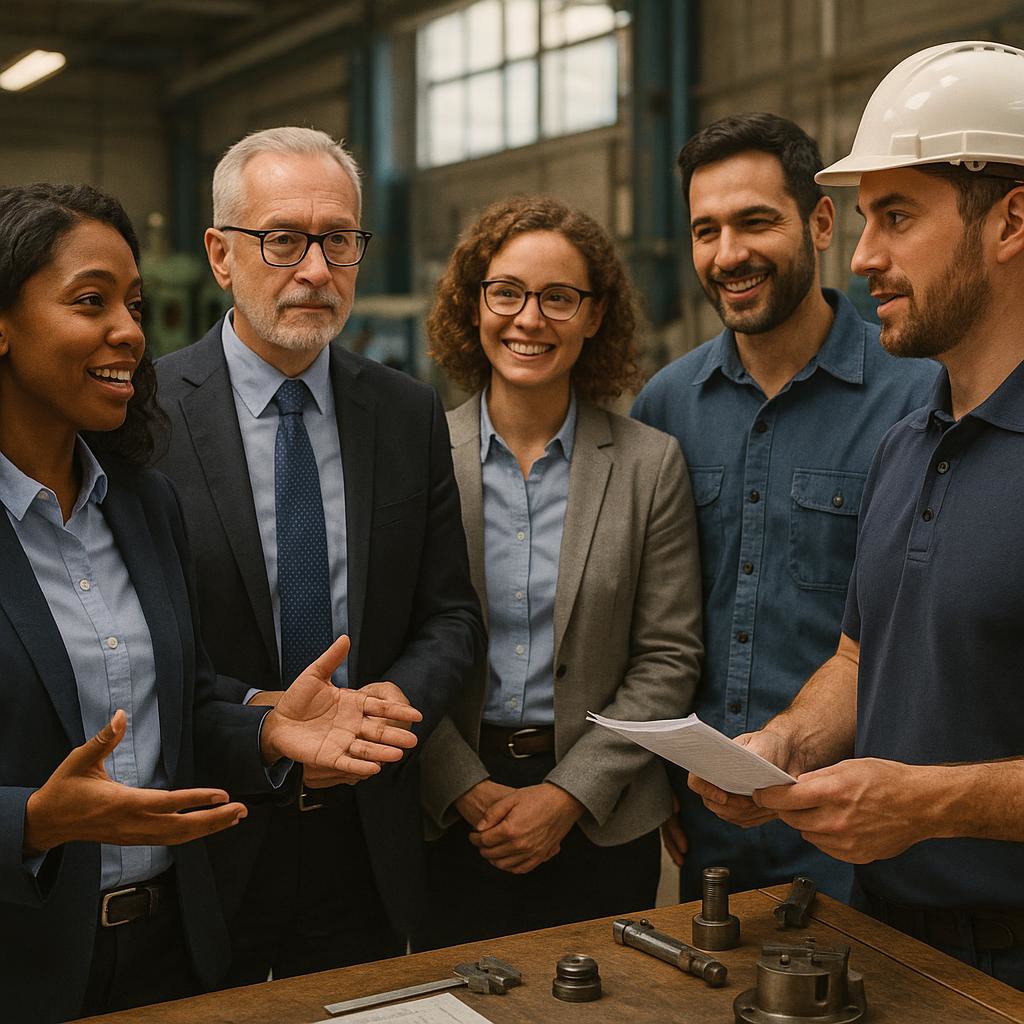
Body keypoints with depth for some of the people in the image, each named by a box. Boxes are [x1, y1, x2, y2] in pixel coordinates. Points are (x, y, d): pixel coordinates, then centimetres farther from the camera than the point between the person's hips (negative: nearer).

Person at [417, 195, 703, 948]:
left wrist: (567, 796, -10)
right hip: (451, 819, 0)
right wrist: (470, 791, -10)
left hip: (604, 822, 0)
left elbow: (668, 660, -3)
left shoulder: (650, 464, -2)